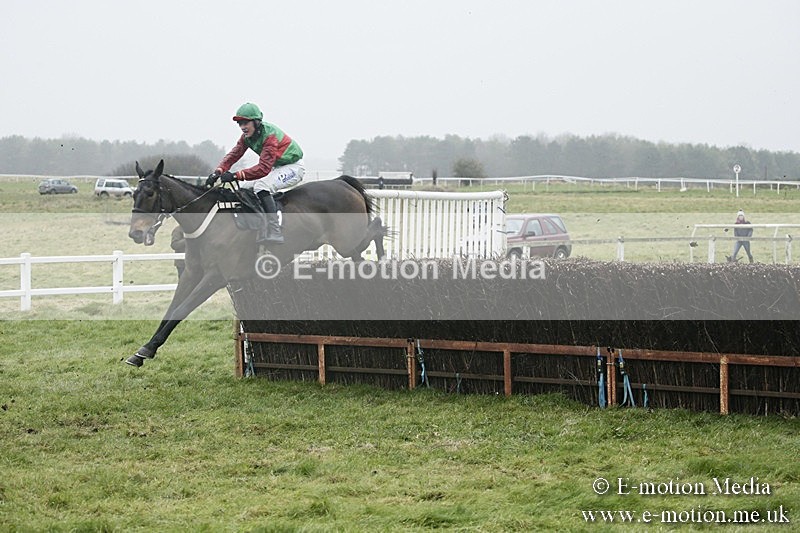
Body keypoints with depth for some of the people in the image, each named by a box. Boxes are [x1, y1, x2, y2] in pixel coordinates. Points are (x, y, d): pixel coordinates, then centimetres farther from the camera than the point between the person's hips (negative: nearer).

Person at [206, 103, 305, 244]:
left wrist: (235, 175, -43)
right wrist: (218, 172, -27)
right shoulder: (247, 137, -3)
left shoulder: (270, 135, -30)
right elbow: (233, 155, -7)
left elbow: (264, 168, -38)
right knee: (244, 187, 5)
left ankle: (274, 233, -35)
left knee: (261, 186, -31)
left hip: (293, 167, -10)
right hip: (277, 168, 10)